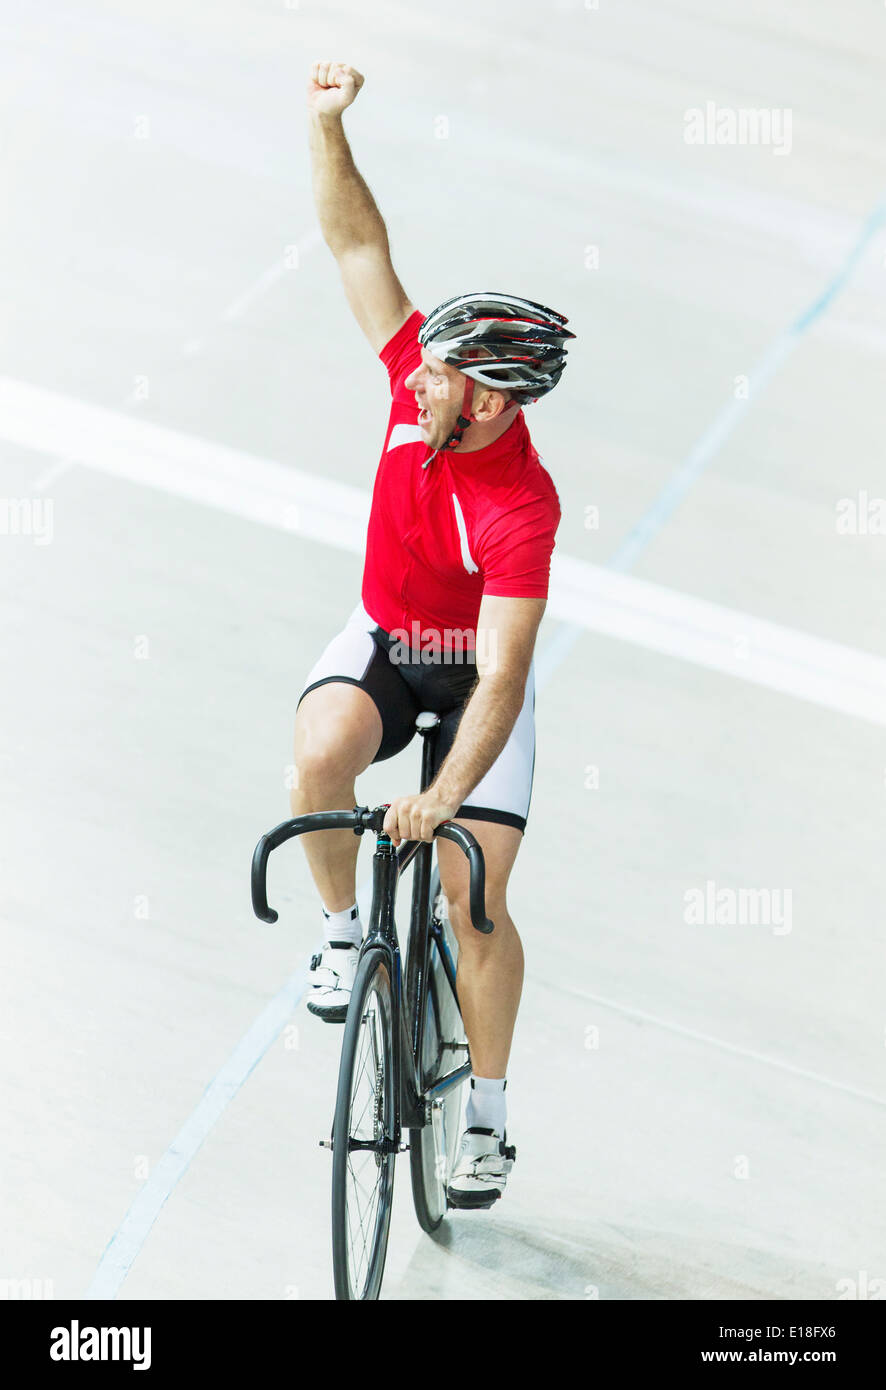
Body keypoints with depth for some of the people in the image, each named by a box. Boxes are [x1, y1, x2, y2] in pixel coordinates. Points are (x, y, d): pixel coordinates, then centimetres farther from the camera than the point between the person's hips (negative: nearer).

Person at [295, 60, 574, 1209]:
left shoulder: (522, 508, -33)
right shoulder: (420, 376, -18)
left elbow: (502, 680, -38)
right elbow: (358, 246, -12)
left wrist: (443, 798, -49)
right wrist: (328, 125, -25)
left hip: (475, 670, -4)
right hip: (381, 643, 4)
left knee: (475, 899, -10)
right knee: (321, 752, -31)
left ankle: (486, 1120, 8)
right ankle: (343, 930, -3)